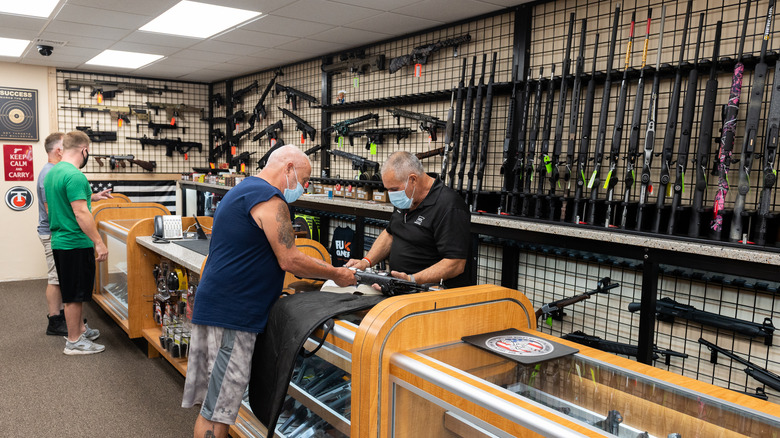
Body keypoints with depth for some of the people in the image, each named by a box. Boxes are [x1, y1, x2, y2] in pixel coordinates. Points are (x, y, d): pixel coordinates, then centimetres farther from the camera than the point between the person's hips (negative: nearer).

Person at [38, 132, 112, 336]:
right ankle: (55, 323, 5)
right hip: (54, 235, -10)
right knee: (55, 278, -3)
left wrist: (94, 196, 12)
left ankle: (61, 313, 26)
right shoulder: (49, 174, -21)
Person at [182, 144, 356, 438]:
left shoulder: (241, 191, 20)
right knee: (217, 411, -3)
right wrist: (336, 275, -1)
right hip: (231, 314, -10)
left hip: (213, 304, 10)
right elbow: (289, 260, -14)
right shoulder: (269, 198, -12)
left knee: (212, 404, 15)